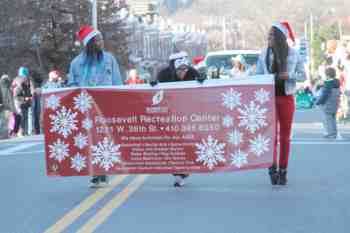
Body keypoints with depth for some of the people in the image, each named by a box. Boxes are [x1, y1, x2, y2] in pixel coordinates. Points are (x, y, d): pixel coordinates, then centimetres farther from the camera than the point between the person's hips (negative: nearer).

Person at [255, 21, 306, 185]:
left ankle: (283, 170, 13)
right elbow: (257, 76, 7)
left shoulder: (293, 54, 1)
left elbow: (303, 75, 3)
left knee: (285, 136, 5)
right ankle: (272, 169, -7)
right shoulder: (264, 54, 4)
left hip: (286, 97, 0)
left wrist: (289, 76, -14)